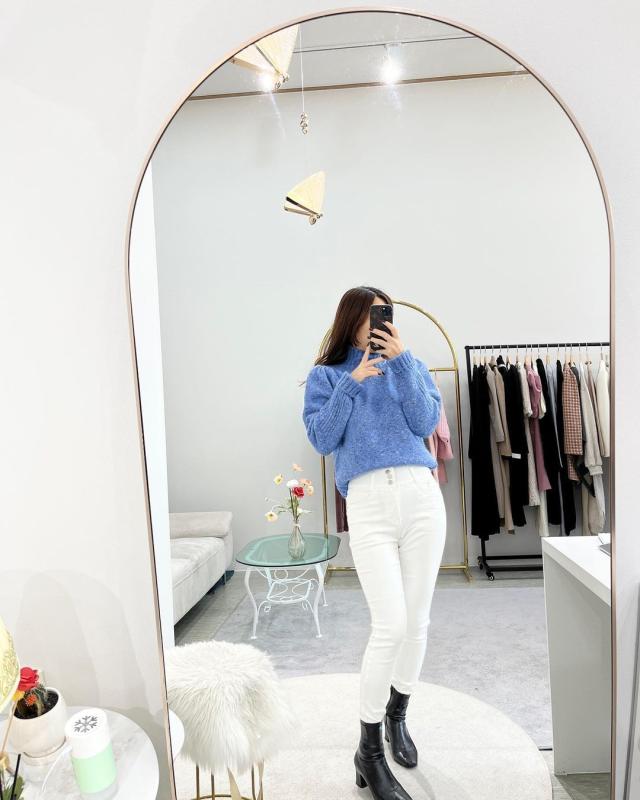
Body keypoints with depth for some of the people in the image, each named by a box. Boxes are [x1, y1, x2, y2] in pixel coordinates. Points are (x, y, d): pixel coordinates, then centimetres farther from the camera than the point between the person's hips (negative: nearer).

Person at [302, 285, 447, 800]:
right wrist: (352, 382, -7)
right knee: (391, 625, -9)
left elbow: (426, 423, 0)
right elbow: (321, 439, -1)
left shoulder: (411, 366, 15)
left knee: (417, 622, 10)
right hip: (367, 502, -3)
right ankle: (369, 751, 13)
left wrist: (402, 360, -6)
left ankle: (397, 715, 36)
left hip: (421, 494, 3)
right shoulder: (326, 376, 10)